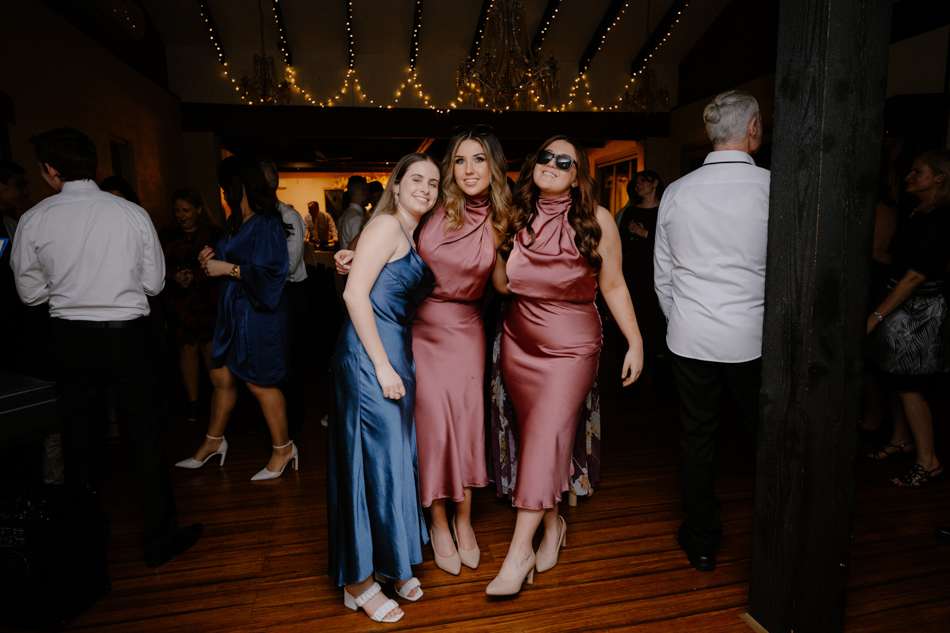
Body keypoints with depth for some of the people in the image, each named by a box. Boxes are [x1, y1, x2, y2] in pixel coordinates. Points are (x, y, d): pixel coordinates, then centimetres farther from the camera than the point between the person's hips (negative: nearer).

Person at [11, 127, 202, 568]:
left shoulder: (34, 221, -4)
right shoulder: (133, 214, -6)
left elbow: (31, 293, 3)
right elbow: (154, 283, 0)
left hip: (69, 339, 2)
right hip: (128, 336, -1)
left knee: (79, 437, 18)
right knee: (147, 440, 8)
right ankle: (159, 542, 19)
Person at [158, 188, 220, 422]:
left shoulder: (213, 234, 2)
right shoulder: (166, 235, 9)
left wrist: (195, 277, -15)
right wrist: (175, 276, -12)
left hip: (207, 302, -2)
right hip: (179, 303, 2)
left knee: (210, 349, -4)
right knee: (187, 348, 1)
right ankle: (192, 402, 11)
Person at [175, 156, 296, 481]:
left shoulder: (267, 224, -16)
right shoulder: (234, 223, 12)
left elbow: (267, 271, -22)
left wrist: (227, 268, -17)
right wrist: (211, 259, 3)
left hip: (257, 312, -9)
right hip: (233, 310, 9)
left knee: (259, 383, 1)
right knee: (221, 376, 16)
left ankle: (283, 448, 19)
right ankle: (213, 442, 36)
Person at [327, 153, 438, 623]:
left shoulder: (412, 236, 18)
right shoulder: (386, 226, -8)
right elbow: (355, 294, -17)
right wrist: (382, 366, -18)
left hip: (396, 353, 9)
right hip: (368, 354, -9)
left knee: (396, 457, 14)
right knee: (375, 459, -2)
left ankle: (391, 563, 31)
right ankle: (358, 580, 16)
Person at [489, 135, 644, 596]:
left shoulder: (597, 221, -7)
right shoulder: (516, 217, 1)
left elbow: (613, 285, -3)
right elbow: (503, 284, 3)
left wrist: (635, 342, -4)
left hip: (572, 345, -3)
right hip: (519, 342, 4)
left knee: (547, 433, -10)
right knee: (536, 434, 11)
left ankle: (519, 549, 1)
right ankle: (552, 524, 31)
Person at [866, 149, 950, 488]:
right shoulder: (918, 213, 10)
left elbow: (916, 276, -22)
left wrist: (877, 315, -23)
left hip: (917, 310, -9)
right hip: (901, 304, 9)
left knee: (908, 385, -2)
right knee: (894, 379, 17)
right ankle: (900, 439, 33)